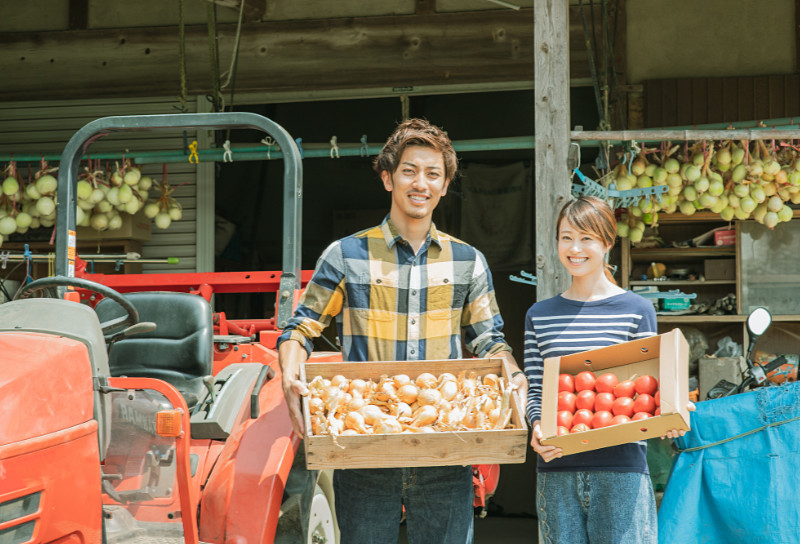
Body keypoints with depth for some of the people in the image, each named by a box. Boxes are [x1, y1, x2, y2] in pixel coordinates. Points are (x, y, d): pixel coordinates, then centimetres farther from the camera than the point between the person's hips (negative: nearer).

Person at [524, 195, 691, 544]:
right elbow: (534, 389, 9)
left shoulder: (636, 310, 4)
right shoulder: (539, 316, 12)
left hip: (620, 467, -2)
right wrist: (538, 427, -12)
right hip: (556, 468, 2)